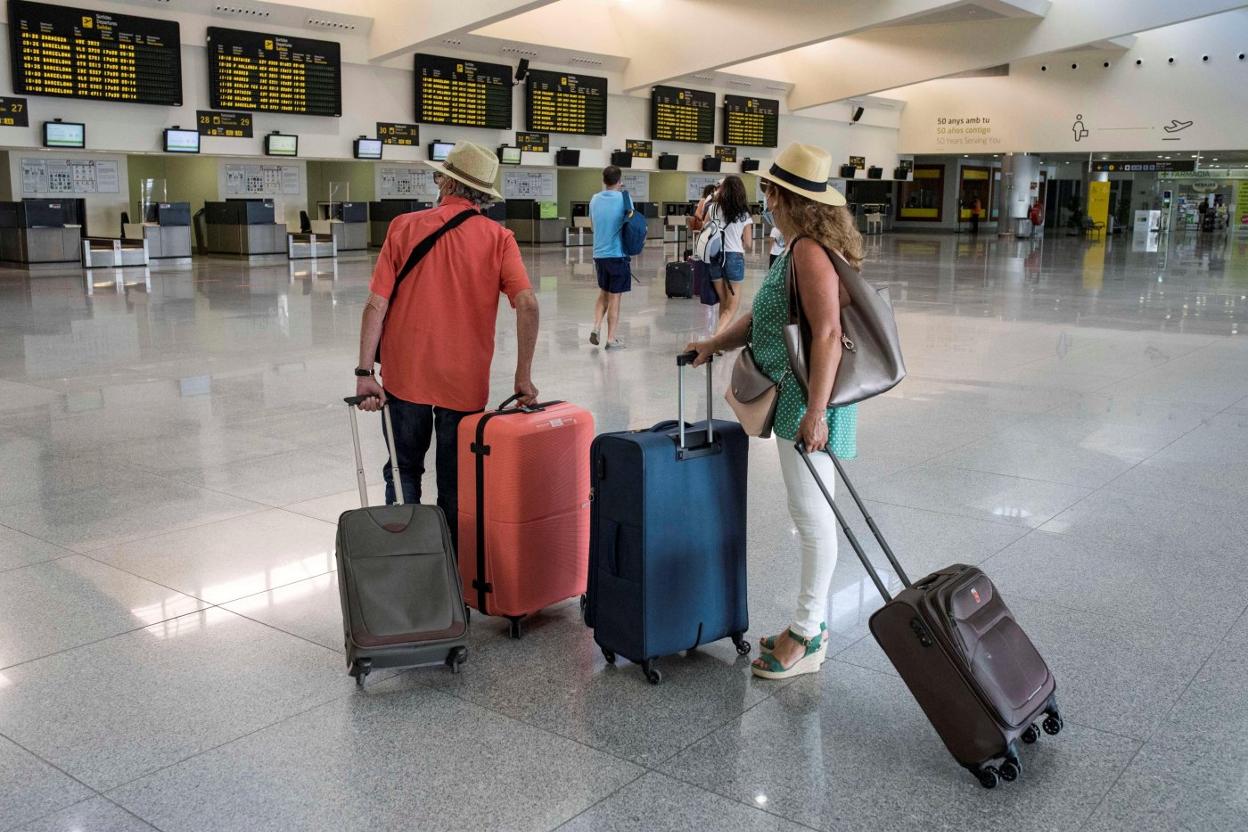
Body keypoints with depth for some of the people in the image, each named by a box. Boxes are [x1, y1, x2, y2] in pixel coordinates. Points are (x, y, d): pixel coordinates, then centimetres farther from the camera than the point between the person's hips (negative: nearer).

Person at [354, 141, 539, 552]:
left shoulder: (404, 227, -2)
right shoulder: (498, 238, -3)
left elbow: (376, 305, -7)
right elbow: (527, 304, -15)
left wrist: (365, 372, -6)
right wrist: (523, 377, -10)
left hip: (406, 378, 0)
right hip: (466, 383, 0)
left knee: (404, 472, 17)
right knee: (456, 486, 13)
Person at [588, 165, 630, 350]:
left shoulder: (595, 199, 4)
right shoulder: (623, 198, -11)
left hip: (599, 253, 5)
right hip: (617, 253, -4)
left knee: (603, 292, 21)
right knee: (614, 297, 3)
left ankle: (596, 327, 5)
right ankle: (611, 339, 7)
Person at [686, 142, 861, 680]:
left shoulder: (810, 251, -17)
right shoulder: (802, 248, 15)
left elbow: (827, 334, -25)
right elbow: (766, 315, 24)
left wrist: (815, 412, -28)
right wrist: (717, 344, 18)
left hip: (808, 400, -11)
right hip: (795, 397, 11)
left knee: (813, 515, -1)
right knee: (811, 513, 16)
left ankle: (807, 638, 10)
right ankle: (812, 623, 28)